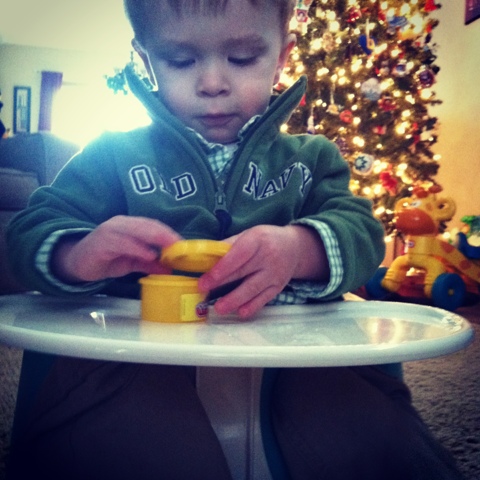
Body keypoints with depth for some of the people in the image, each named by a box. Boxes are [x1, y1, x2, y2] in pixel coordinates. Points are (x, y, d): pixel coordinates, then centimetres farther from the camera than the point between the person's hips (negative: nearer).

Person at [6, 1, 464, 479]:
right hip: (144, 353, -1)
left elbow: (361, 232, 1)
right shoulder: (116, 156, 12)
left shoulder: (309, 158, 16)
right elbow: (31, 231, 4)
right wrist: (76, 255, -22)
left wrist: (300, 248, -24)